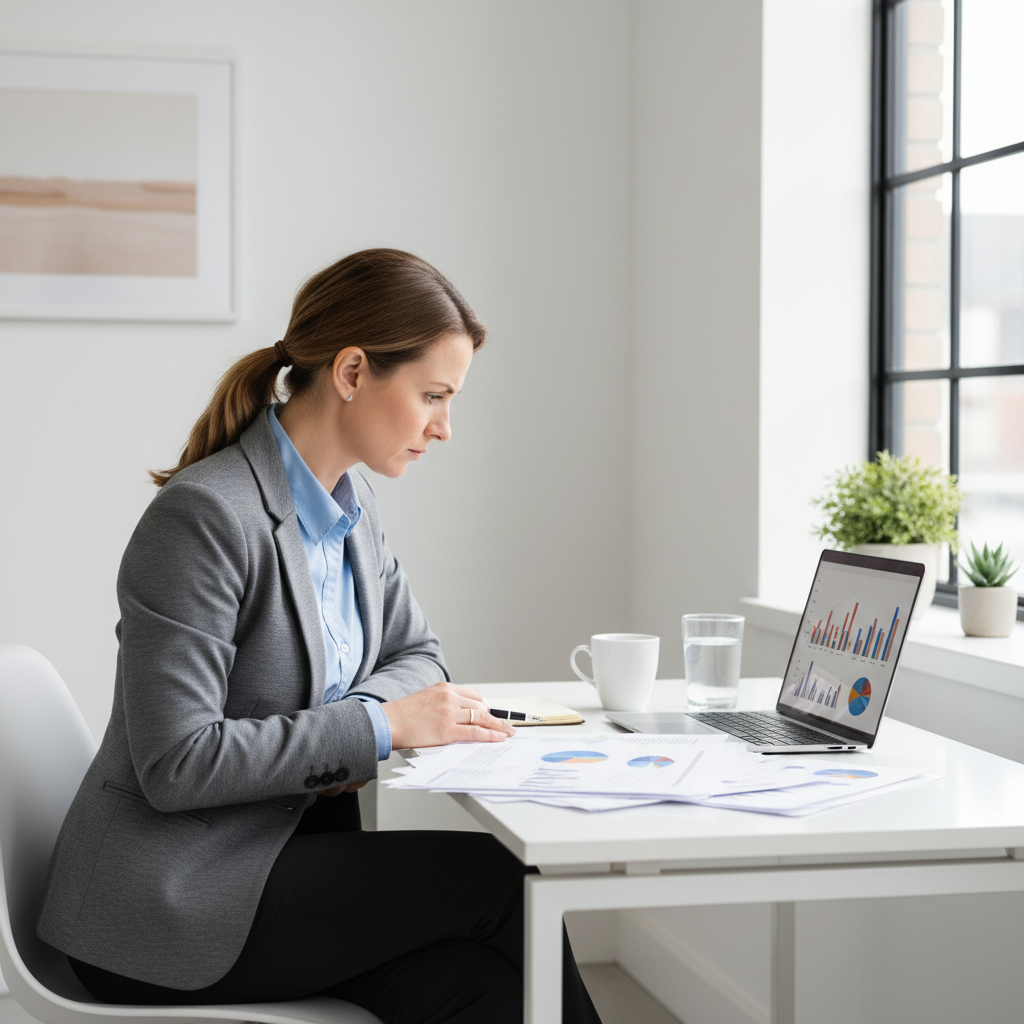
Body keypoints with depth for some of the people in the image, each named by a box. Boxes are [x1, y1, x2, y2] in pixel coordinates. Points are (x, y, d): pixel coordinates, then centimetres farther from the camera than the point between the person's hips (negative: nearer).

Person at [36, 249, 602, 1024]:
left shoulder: (349, 501, 7)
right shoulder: (204, 516, -19)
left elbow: (415, 653, 19)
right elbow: (175, 763, -23)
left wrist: (348, 733, -4)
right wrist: (377, 727, -20)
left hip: (289, 839, 7)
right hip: (165, 909, -7)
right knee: (501, 876, -18)